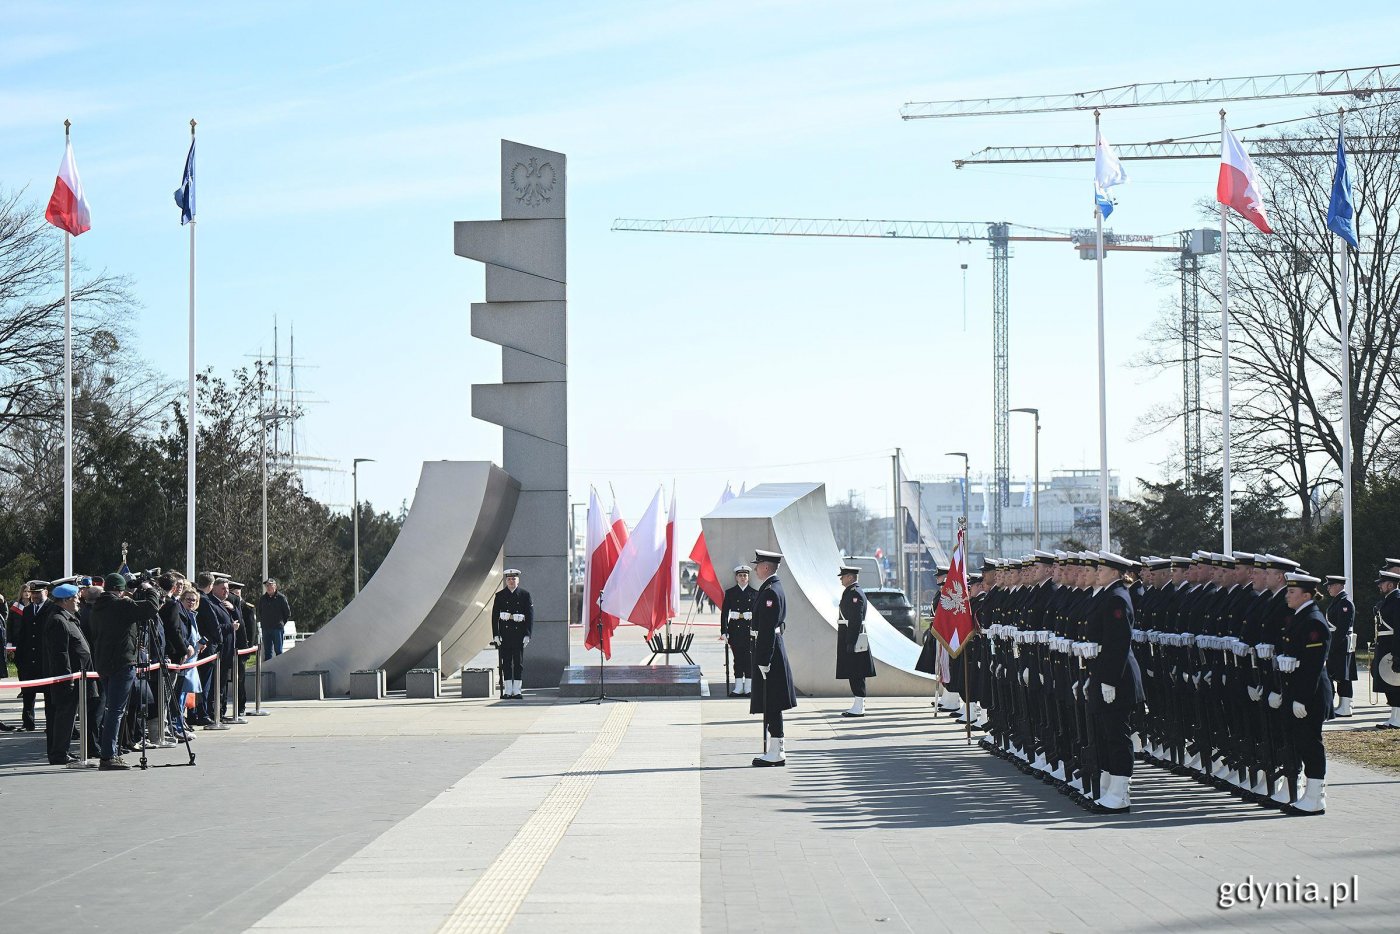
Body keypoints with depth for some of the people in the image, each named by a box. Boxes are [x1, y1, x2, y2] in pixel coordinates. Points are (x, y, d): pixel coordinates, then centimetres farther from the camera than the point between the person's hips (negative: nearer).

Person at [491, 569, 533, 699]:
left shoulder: (525, 595, 4)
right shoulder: (500, 595, 6)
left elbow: (530, 615, 2)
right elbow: (494, 616, 4)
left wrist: (527, 635, -6)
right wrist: (495, 635, -4)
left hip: (519, 634, -1)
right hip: (505, 634, 1)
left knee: (519, 663, 0)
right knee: (506, 663, 2)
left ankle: (516, 690, 4)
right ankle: (507, 690, 5)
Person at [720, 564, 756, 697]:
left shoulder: (754, 593, 8)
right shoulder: (730, 593, 6)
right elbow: (724, 613, 2)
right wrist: (724, 632, -5)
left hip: (750, 629, 0)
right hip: (735, 629, 0)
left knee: (749, 657, -2)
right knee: (738, 657, 1)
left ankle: (748, 687, 3)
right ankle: (738, 687, 5)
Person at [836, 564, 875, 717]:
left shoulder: (854, 593, -15)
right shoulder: (851, 592, 17)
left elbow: (856, 619, -20)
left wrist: (851, 642, -23)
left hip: (852, 638, -11)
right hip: (850, 639, 11)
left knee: (855, 674, -8)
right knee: (855, 675, 13)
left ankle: (858, 708, -8)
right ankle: (858, 705, 17)